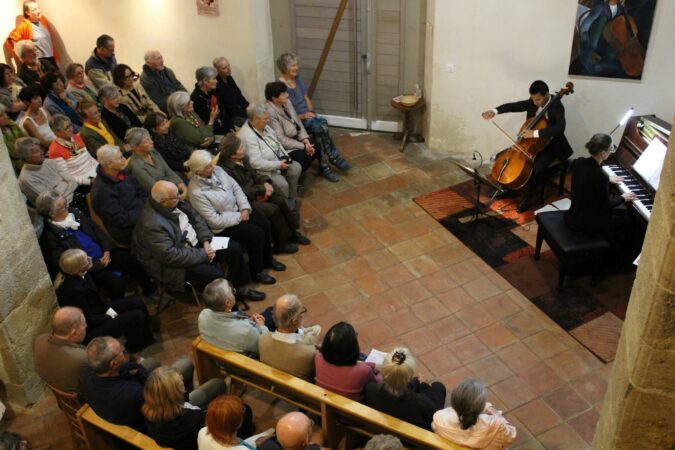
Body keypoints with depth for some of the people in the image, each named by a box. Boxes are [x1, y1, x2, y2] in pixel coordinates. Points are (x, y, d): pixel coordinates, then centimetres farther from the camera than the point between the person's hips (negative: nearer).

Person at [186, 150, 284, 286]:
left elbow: (235, 187, 1)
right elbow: (215, 220, -25)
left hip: (237, 210, 7)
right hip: (222, 226, -7)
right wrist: (239, 217, -18)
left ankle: (267, 259, 20)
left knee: (265, 224, -5)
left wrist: (245, 208, -12)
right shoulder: (196, 192, -27)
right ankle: (256, 272, 4)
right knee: (257, 234, -18)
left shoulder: (217, 170, -7)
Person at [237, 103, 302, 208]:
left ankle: (291, 198, 16)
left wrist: (285, 156, -2)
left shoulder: (263, 126, -1)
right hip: (263, 170, -9)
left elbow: (276, 142, 14)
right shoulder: (247, 136, -29)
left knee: (296, 168, 0)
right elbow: (256, 163, -31)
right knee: (282, 184, -24)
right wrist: (278, 165, -24)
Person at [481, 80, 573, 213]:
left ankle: (528, 198, -9)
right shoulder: (532, 102, -4)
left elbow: (560, 128, -39)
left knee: (537, 168, -33)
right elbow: (514, 106, -1)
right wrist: (495, 111, -20)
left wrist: (535, 133, -48)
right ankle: (511, 189, 15)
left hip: (550, 146, -7)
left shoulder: (556, 106, -24)